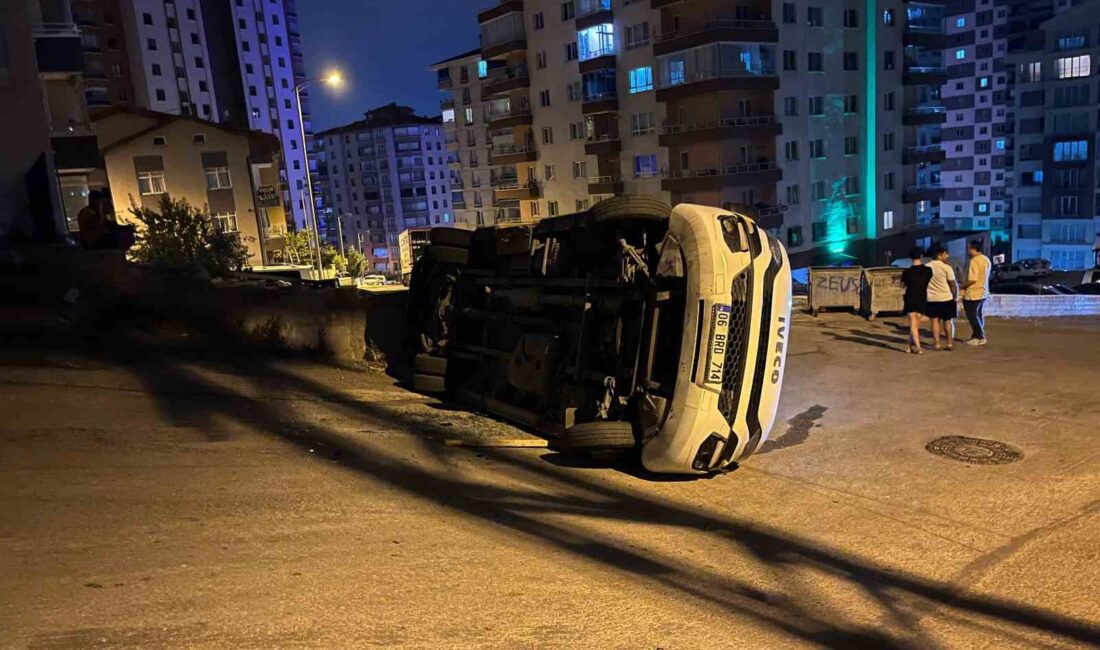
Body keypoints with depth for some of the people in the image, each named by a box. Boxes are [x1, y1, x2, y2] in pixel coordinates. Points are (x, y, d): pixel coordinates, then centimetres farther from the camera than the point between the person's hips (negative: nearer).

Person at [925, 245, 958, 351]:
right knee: (948, 321, 7)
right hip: (946, 298, -3)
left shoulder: (926, 267, 3)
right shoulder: (946, 267, -9)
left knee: (935, 321, 5)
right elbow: (953, 284, -7)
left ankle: (936, 344, 2)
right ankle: (950, 343, 10)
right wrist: (955, 296, 5)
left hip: (931, 299, 3)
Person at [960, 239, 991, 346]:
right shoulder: (986, 260, 10)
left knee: (973, 316, 0)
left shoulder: (974, 261, -21)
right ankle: (977, 336, 19)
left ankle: (980, 337, 3)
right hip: (983, 292, 9)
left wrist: (962, 286, -10)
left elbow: (972, 280, -25)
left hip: (973, 294, -9)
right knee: (979, 315, 14)